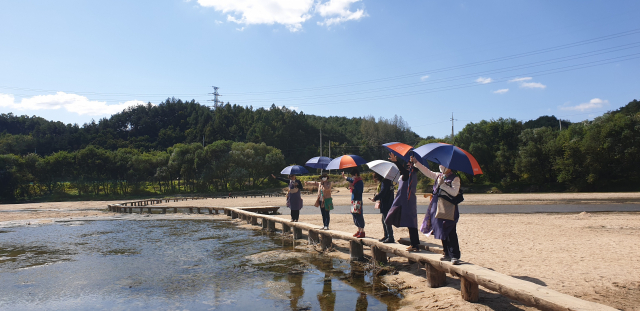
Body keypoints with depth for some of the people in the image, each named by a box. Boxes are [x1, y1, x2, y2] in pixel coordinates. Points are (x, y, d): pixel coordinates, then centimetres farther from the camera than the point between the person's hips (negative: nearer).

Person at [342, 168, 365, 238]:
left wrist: (352, 187, -25)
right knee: (354, 215, 12)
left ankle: (362, 232, -6)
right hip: (354, 201, 10)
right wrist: (344, 176, 50)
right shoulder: (354, 180, 14)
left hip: (358, 201, -9)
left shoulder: (360, 182, -13)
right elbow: (349, 179, 36)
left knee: (359, 216, -10)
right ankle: (359, 230, 20)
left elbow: (359, 191, -22)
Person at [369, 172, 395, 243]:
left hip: (386, 205, -11)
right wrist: (376, 198, 11)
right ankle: (386, 236, 27)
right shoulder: (388, 181, 14)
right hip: (385, 205, 11)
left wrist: (375, 198, -11)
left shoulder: (385, 182, -17)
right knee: (384, 221, 18)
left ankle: (390, 238, -2)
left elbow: (382, 193, -23)